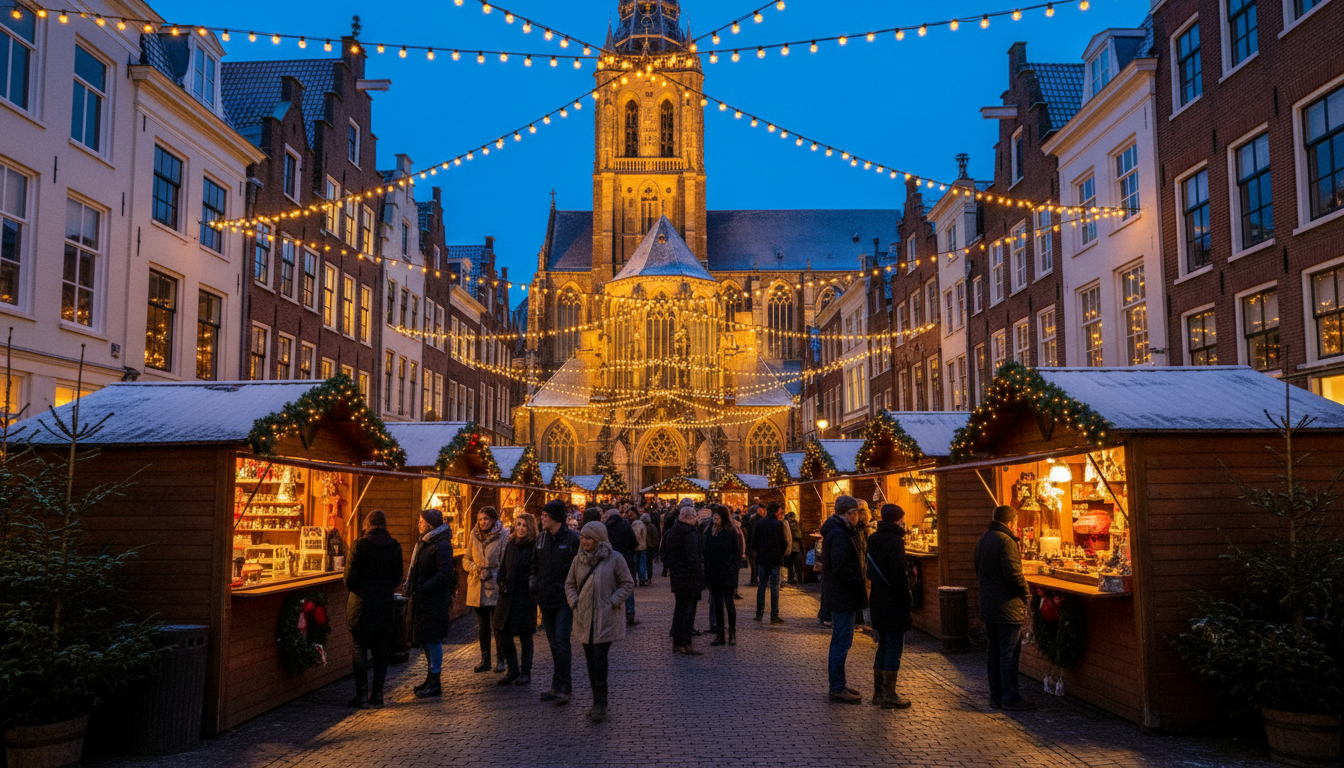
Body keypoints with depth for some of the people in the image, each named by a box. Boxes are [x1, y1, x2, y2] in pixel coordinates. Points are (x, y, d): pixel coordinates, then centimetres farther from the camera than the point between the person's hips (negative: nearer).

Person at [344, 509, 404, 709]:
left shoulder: (360, 544, -10)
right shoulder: (395, 546, 2)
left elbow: (351, 574, -10)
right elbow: (398, 578, 5)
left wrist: (351, 589, 10)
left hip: (362, 603, -4)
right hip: (384, 605, 4)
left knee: (359, 650, 3)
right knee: (380, 651, 11)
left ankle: (362, 695, 1)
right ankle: (377, 695, 13)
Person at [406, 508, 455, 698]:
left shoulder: (442, 545, -15)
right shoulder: (423, 542, 14)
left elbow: (445, 574, -22)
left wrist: (423, 588, -20)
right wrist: (412, 587, 9)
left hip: (435, 599, -9)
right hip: (421, 599, 9)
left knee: (432, 639, -4)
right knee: (425, 639, 14)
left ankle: (435, 684, 3)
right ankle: (431, 679, 24)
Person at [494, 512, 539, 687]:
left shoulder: (535, 547, -7)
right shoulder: (510, 545, 10)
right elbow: (502, 568, 16)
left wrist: (532, 588, -16)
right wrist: (503, 584, 2)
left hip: (526, 597, -5)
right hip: (508, 596, 5)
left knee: (525, 635, 3)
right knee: (503, 633, 5)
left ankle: (526, 672, 15)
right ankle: (513, 670, 20)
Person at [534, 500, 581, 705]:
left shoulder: (573, 539, -10)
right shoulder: (541, 538, 9)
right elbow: (535, 565, 20)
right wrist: (535, 585, 8)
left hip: (565, 600, -6)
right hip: (546, 599, 6)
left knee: (562, 641, -11)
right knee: (554, 644, 11)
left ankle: (562, 686, -5)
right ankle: (560, 686, 19)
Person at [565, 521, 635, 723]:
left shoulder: (614, 558, -7)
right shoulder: (579, 559, 6)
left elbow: (627, 584, -1)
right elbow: (569, 583, 16)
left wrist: (612, 603, -10)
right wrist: (574, 602, 1)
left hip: (605, 619, -5)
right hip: (584, 619, 5)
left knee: (599, 659, -12)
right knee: (591, 660, 9)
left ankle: (600, 704, -5)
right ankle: (598, 702, 20)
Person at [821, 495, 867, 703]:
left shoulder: (837, 531, 15)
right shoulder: (839, 534, -19)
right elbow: (841, 568, -26)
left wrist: (858, 584, 13)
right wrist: (859, 585, -17)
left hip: (840, 595, 11)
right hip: (843, 596, -11)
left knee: (841, 641, 17)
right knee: (841, 643, -5)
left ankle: (838, 684, 26)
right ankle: (837, 688, 1)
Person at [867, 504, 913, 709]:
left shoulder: (873, 540, 10)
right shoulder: (894, 542, -16)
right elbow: (899, 575, -19)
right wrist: (907, 597, -11)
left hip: (877, 600, 8)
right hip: (893, 603, -8)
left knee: (884, 646, 16)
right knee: (894, 648, -1)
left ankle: (878, 692, 21)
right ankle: (889, 695, 2)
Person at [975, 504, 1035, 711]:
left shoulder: (982, 540, 14)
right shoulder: (1005, 541, -15)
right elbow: (1013, 573, -21)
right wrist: (1026, 593, -6)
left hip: (987, 606, 9)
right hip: (1008, 607, -9)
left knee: (994, 651, 12)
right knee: (1009, 653, -3)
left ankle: (996, 696, 16)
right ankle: (1010, 698, 1)